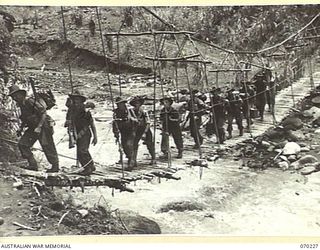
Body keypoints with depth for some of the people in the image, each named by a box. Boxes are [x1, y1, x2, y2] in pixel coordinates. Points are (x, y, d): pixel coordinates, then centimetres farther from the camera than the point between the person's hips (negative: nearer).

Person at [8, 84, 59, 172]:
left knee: (48, 148, -3)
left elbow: (43, 113, -23)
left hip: (43, 126, -9)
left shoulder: (30, 101, -19)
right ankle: (33, 165, 5)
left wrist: (39, 127, -27)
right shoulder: (21, 104, 9)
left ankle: (55, 166, 14)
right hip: (33, 128, 9)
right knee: (22, 144, -1)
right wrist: (21, 128, 12)